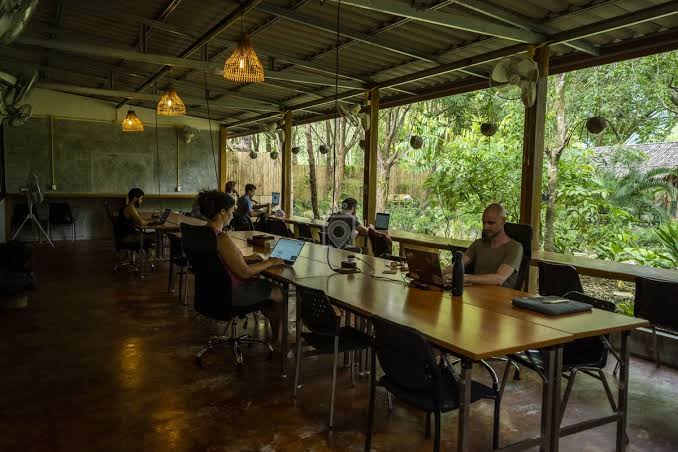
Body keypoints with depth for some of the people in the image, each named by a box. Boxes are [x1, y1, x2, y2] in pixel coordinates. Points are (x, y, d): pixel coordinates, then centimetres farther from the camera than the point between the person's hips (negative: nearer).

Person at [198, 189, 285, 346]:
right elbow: (245, 272, -25)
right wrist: (270, 262, -12)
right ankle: (277, 340, 31)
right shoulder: (222, 238, -31)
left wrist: (246, 258, 12)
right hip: (230, 294, -9)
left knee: (267, 285, 28)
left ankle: (274, 330, 39)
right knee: (279, 293, 11)